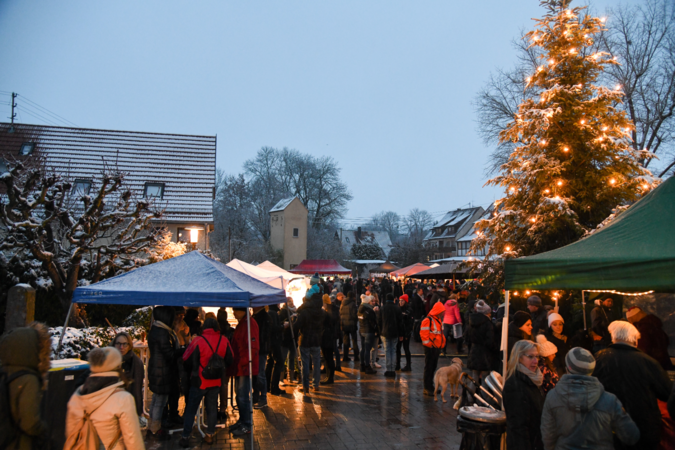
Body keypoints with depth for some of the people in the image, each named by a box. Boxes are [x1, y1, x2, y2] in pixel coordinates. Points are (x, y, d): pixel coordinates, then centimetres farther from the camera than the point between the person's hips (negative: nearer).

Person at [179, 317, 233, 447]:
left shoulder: (198, 341, -17)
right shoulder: (224, 340, -8)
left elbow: (186, 359, -9)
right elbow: (230, 360, 1)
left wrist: (194, 367, 11)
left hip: (199, 381, -3)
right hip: (216, 381, 3)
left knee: (191, 409, 10)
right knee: (212, 408, 16)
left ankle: (185, 437, 14)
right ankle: (209, 435, 23)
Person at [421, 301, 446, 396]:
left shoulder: (438, 320, 15)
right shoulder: (428, 320, -15)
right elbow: (423, 334, -19)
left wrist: (442, 345, 19)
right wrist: (429, 344, -17)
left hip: (437, 348, 9)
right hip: (430, 348, -9)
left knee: (433, 367, 15)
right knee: (428, 368, -3)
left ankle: (430, 386, 25)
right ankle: (427, 388, 3)